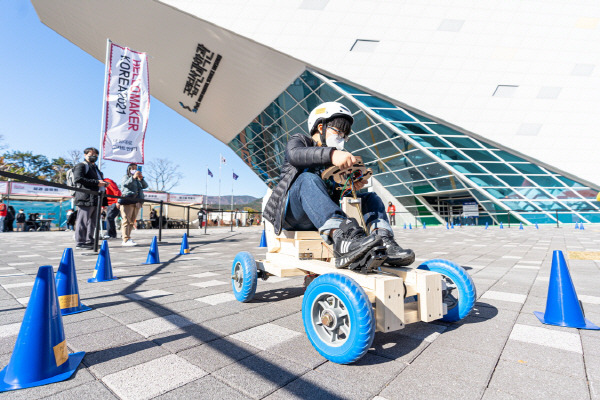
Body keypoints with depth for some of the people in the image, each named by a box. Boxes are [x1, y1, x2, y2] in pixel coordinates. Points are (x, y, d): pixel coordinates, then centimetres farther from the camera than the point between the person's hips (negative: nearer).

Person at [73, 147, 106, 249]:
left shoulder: (95, 167, 28)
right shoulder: (81, 166, 0)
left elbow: (100, 179, 35)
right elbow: (78, 179, -16)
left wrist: (103, 182, 10)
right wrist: (96, 182, -20)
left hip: (96, 199, 9)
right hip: (85, 198, -9)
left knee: (92, 222, 12)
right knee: (83, 221, -7)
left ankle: (89, 241, 20)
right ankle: (80, 243, -3)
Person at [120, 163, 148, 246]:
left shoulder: (138, 179, 25)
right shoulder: (126, 176, 10)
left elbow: (145, 186, 12)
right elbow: (125, 184, -10)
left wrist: (141, 179, -4)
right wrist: (133, 177, -19)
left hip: (136, 202, 6)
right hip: (127, 201, -6)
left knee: (132, 221, 5)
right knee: (126, 220, -12)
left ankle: (127, 238, 8)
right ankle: (126, 240, -17)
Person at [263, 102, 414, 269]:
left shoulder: (338, 155, 28)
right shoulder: (299, 140, 13)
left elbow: (338, 192, 14)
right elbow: (295, 155, -16)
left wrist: (353, 185, -11)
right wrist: (331, 155, -34)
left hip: (324, 217, 5)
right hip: (294, 214, -5)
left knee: (370, 198, -5)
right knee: (308, 179, -33)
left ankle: (385, 243, -33)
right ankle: (343, 241, -54)